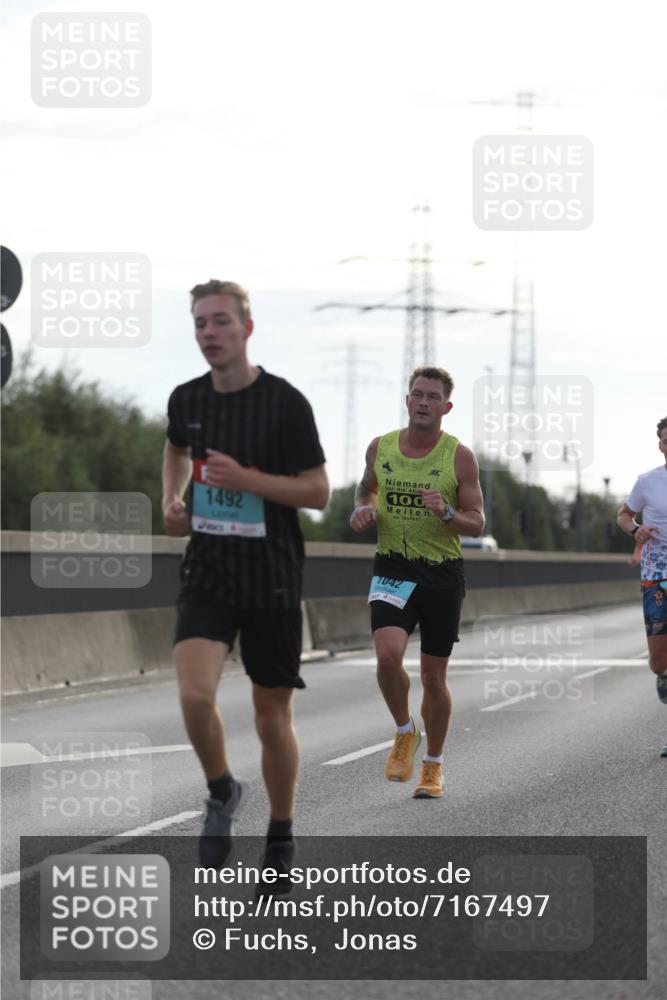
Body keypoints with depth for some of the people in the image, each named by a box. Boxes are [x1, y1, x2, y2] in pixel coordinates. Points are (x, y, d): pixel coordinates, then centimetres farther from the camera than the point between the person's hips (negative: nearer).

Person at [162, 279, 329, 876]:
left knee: (272, 716, 5)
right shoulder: (187, 400, 3)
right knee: (195, 693, -20)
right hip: (208, 572, 3)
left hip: (272, 577, -3)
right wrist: (172, 498, 8)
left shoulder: (285, 403, -11)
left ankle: (281, 837, 25)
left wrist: (245, 478, -22)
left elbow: (318, 492, -9)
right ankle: (221, 793, 8)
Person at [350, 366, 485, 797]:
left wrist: (446, 514, -24)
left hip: (443, 573, -1)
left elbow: (477, 523, -4)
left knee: (434, 675, 5)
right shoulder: (380, 448, 3)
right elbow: (367, 487, 23)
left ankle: (433, 766, 24)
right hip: (392, 569, 1)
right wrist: (363, 508, 1)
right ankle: (405, 733, 8)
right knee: (388, 656, -20)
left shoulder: (459, 456, -5)